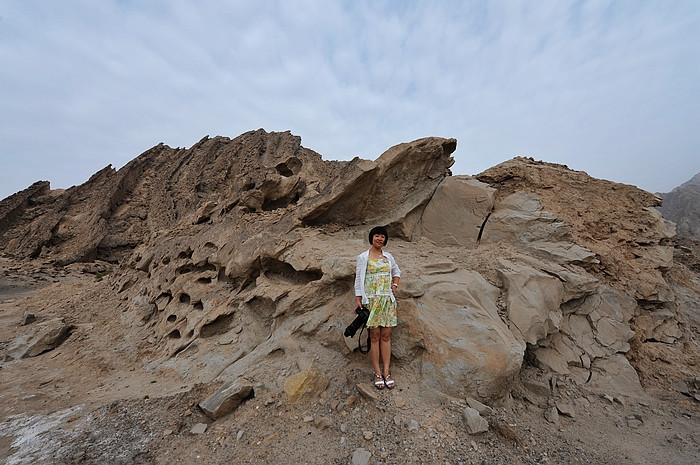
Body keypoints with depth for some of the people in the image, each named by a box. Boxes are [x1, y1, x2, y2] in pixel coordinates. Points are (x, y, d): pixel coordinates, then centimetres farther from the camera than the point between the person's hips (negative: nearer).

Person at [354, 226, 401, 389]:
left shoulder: (388, 256, 9)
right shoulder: (363, 257, -1)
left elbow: (397, 272, 24)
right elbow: (358, 279, -1)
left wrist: (395, 285, 7)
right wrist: (358, 299, -6)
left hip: (388, 300, 3)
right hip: (371, 300, -3)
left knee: (386, 336, 8)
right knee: (375, 337, 3)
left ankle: (387, 372, 18)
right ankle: (377, 373, 15)